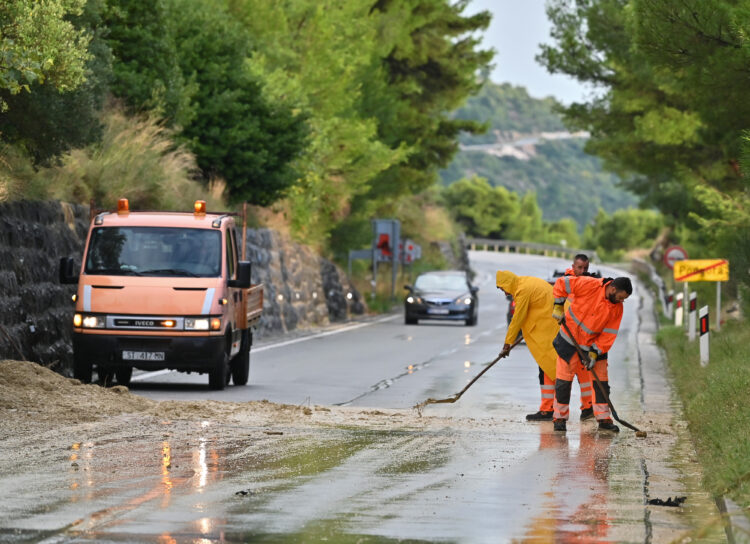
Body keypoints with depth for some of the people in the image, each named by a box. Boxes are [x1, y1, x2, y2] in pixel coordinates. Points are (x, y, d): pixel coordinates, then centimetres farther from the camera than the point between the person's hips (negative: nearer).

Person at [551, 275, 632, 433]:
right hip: (569, 339, -4)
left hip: (594, 344, 4)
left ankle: (604, 419, 10)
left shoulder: (617, 308, -7)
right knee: (564, 379, -2)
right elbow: (561, 283, -14)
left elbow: (609, 333, -6)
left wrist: (595, 353, -13)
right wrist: (558, 306, -16)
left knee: (601, 381, 2)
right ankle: (560, 418, 8)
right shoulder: (589, 285, -21)